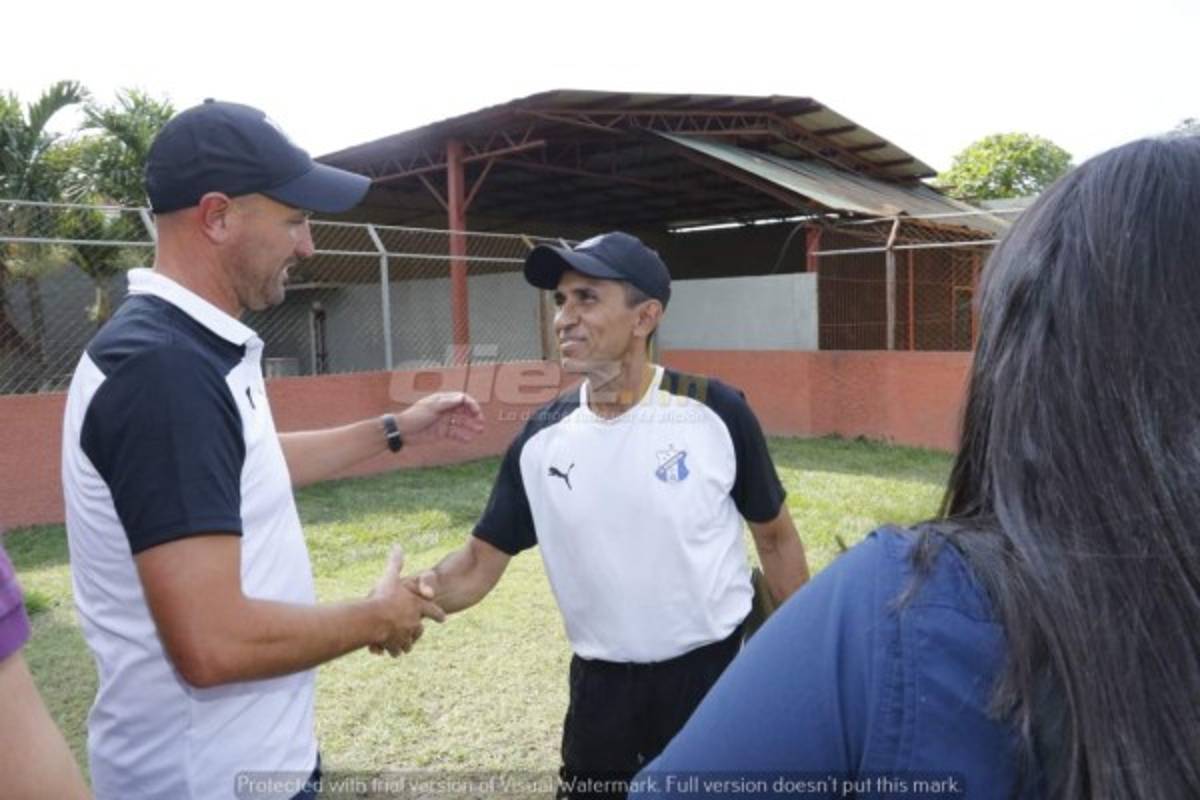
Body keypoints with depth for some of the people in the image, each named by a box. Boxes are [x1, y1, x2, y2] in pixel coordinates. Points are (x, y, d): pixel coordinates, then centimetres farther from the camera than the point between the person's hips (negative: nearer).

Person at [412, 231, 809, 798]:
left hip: (715, 673, -2)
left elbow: (775, 537, -2)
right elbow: (482, 559, -2)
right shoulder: (542, 441, -6)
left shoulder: (715, 412, -14)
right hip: (600, 685, 3)